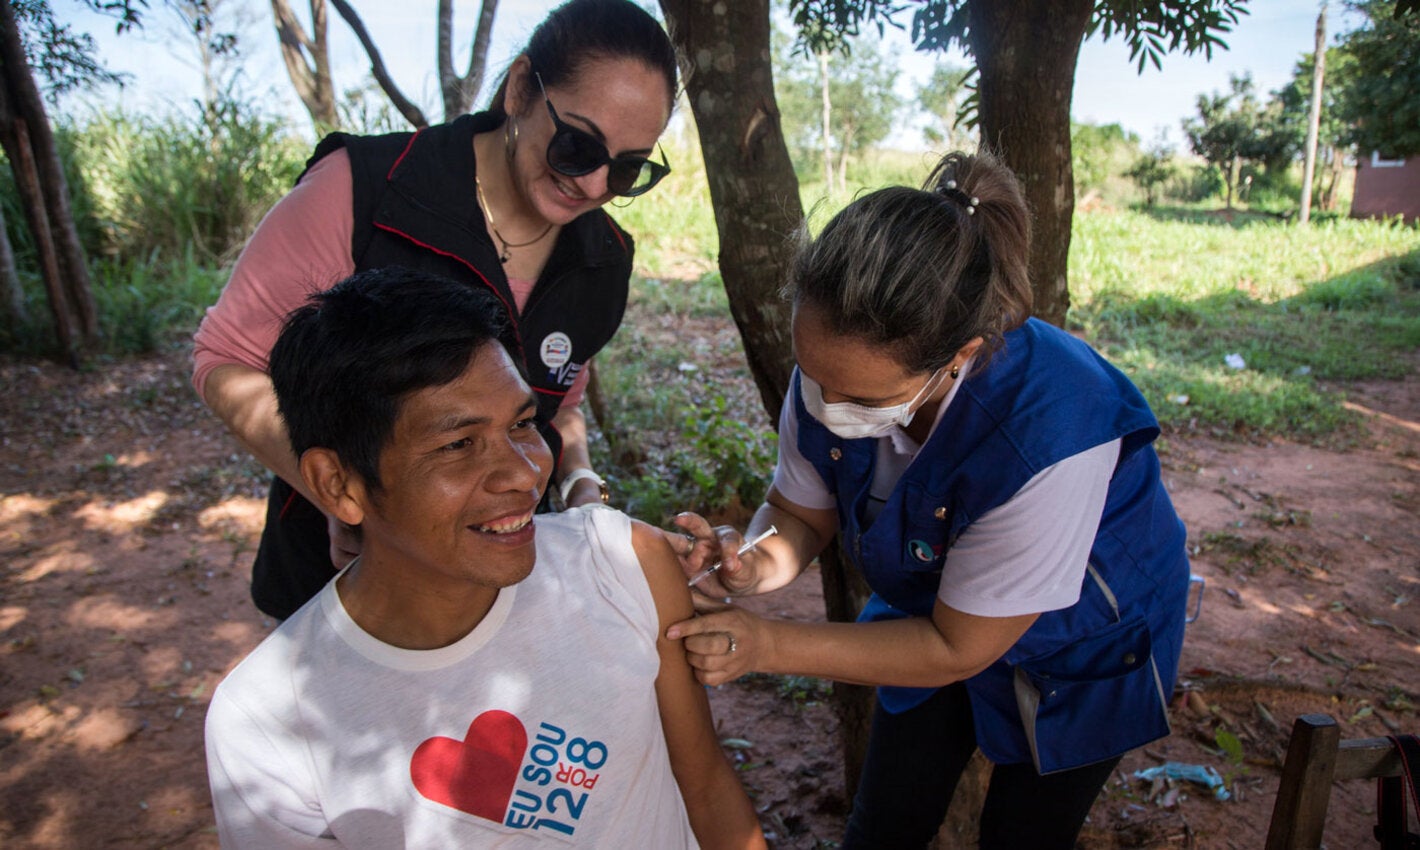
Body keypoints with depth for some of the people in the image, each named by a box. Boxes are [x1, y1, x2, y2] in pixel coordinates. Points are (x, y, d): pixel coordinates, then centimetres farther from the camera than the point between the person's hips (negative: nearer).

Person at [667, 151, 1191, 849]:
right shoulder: (835, 369, -27)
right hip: (935, 610, 4)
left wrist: (768, 645, -34)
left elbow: (958, 650, -29)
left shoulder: (1048, 437, -43)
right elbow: (799, 513, -9)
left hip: (1082, 643, -3)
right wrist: (754, 561, -33)